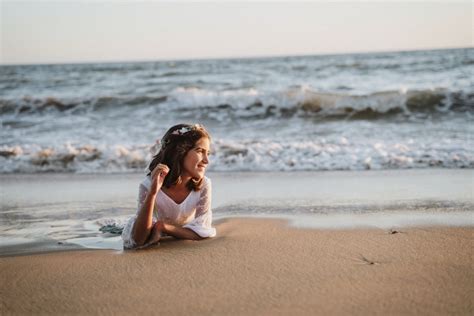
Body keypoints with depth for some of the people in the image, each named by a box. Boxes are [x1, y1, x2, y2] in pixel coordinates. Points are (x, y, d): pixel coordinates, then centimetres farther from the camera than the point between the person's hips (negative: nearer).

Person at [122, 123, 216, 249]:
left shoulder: (203, 185, -23)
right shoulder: (150, 185, -29)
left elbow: (202, 232, -20)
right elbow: (138, 241, -33)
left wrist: (163, 226, -32)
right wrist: (152, 193, -44)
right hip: (151, 246, -3)